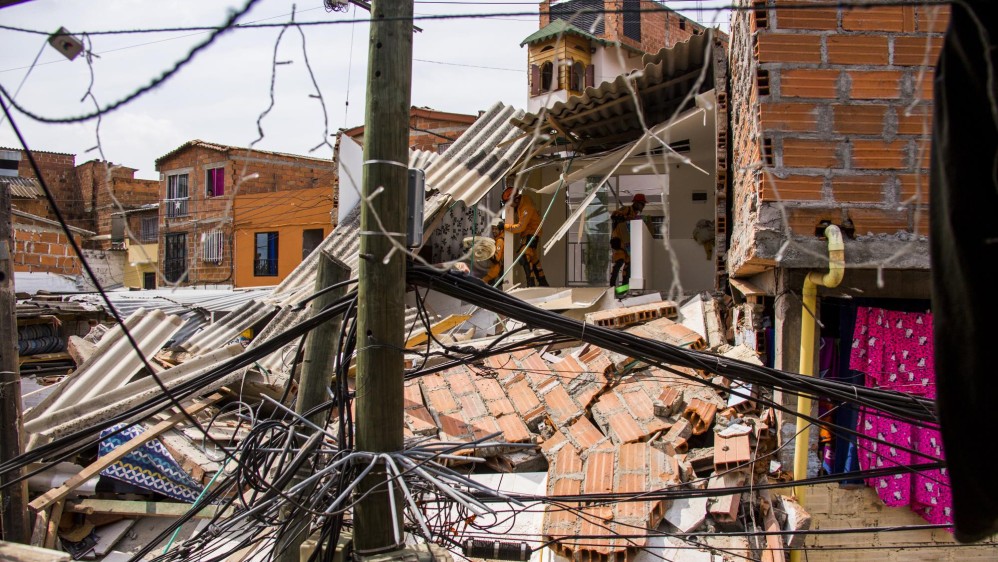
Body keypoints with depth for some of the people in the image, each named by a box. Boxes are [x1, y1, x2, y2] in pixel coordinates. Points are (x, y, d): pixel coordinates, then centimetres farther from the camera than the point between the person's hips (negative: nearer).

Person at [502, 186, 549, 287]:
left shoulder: (526, 208, -25)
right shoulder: (521, 201, 2)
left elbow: (520, 227, -26)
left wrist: (505, 226, -19)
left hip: (532, 233, -10)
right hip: (527, 233, 10)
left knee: (524, 255, -24)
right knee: (533, 258, 16)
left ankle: (531, 282, -29)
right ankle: (542, 282, 27)